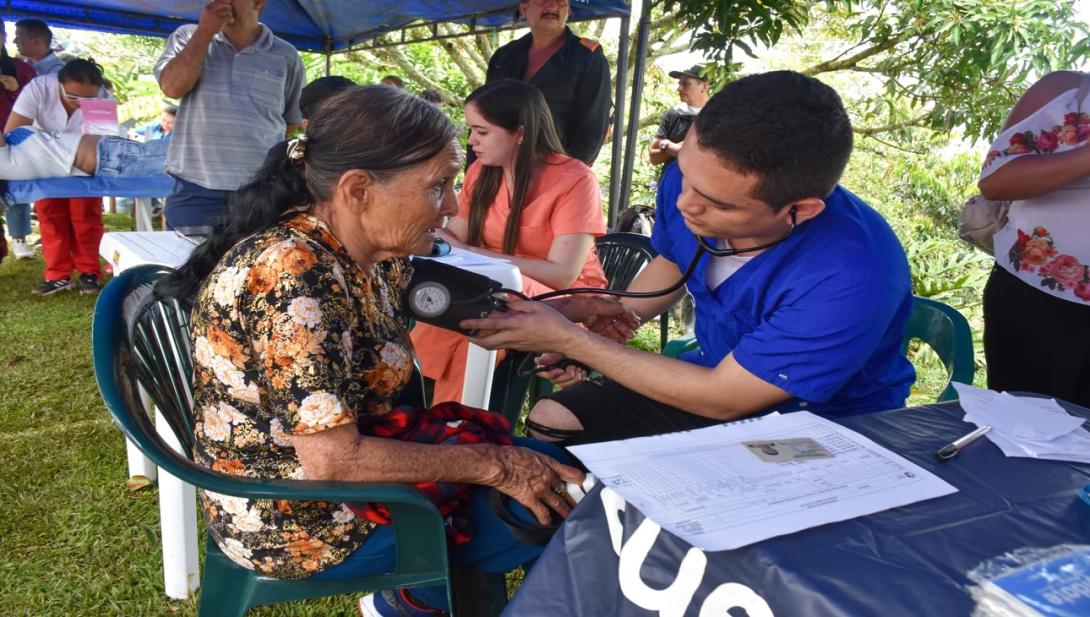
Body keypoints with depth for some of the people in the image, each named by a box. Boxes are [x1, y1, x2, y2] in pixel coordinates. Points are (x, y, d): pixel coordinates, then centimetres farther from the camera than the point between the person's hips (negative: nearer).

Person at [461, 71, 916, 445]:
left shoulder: (852, 277, -36)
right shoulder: (692, 180, -16)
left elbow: (721, 400, -26)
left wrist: (570, 341, -24)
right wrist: (600, 324, -7)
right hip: (717, 374, 6)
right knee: (550, 422, -4)